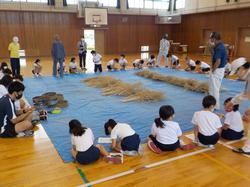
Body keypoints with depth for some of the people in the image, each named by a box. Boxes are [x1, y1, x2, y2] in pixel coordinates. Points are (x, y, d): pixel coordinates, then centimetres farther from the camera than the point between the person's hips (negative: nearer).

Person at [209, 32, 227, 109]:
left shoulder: (218, 48, -23)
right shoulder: (221, 46, 8)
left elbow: (218, 62, -27)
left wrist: (212, 70, -16)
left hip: (217, 70, -10)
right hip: (220, 69, 10)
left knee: (214, 88, 1)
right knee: (215, 88, 20)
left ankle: (215, 106, 13)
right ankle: (215, 104, 32)